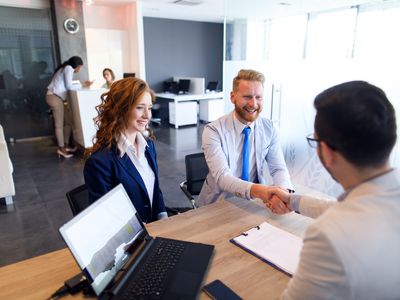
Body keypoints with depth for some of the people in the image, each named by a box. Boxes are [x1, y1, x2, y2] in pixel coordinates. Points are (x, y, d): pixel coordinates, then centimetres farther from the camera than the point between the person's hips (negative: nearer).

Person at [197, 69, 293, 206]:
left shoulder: (270, 129, -2)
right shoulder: (213, 131, -15)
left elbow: (278, 169, -5)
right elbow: (222, 177, -26)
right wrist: (257, 190, -43)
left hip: (254, 202, 4)